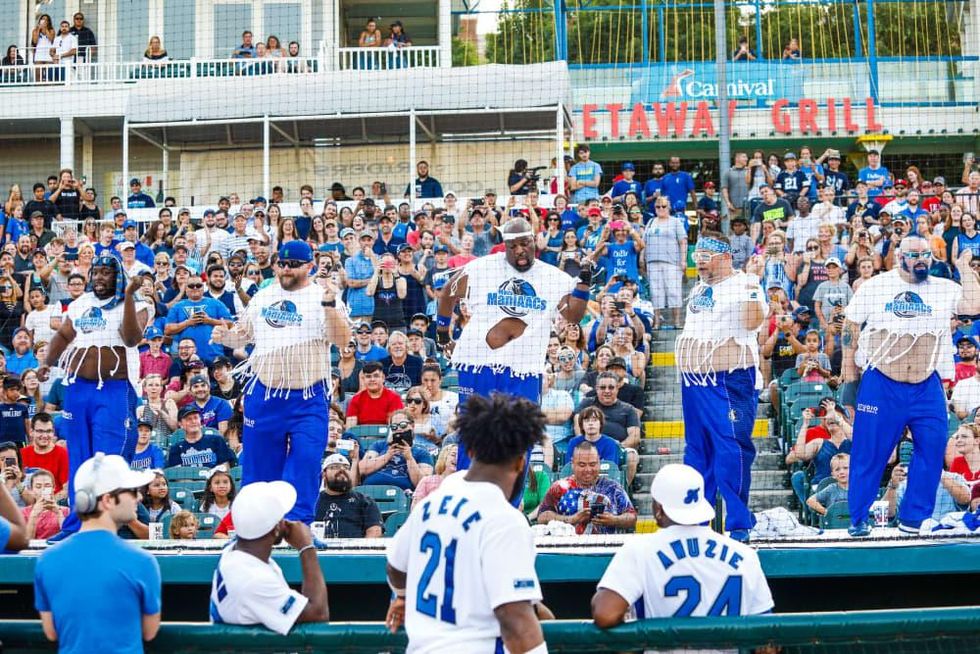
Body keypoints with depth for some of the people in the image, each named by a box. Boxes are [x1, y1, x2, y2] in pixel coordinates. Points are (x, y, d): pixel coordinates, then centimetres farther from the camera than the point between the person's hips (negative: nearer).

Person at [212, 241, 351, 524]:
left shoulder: (324, 297, -2)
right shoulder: (263, 297, 12)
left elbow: (343, 339, -16)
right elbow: (243, 333, 23)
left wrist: (329, 305, -31)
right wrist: (224, 336, 1)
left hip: (309, 400, -4)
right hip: (263, 397, 4)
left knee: (304, 467, -6)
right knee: (259, 466, 9)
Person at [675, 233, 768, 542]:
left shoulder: (742, 284, -8)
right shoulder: (699, 289, 17)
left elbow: (753, 321, -25)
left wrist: (751, 280, -27)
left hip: (729, 382, -9)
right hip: (694, 381, 9)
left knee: (731, 452, -13)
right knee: (697, 451, 14)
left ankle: (738, 524, -11)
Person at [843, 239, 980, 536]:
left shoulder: (945, 288, 4)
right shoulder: (876, 286, 2)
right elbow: (851, 324, 8)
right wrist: (848, 364, 5)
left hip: (927, 387, 2)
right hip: (880, 385, -2)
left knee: (932, 448, -1)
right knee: (869, 452, 0)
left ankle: (914, 518, 10)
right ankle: (858, 518, 10)